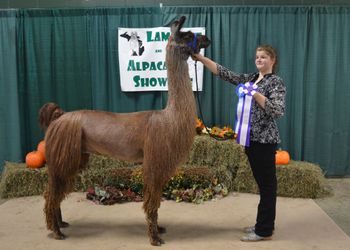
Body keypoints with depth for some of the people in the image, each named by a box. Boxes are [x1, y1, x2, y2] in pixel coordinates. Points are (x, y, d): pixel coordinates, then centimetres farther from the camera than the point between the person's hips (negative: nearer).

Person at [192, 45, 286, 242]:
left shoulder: (276, 82, -8)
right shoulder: (250, 78, 14)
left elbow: (278, 111, -18)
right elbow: (225, 73, 8)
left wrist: (256, 94, -23)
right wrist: (201, 58, 0)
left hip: (265, 139, -8)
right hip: (251, 137, 8)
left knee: (267, 183, 0)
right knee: (263, 183, 15)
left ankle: (265, 231, 8)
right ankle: (264, 224, 25)